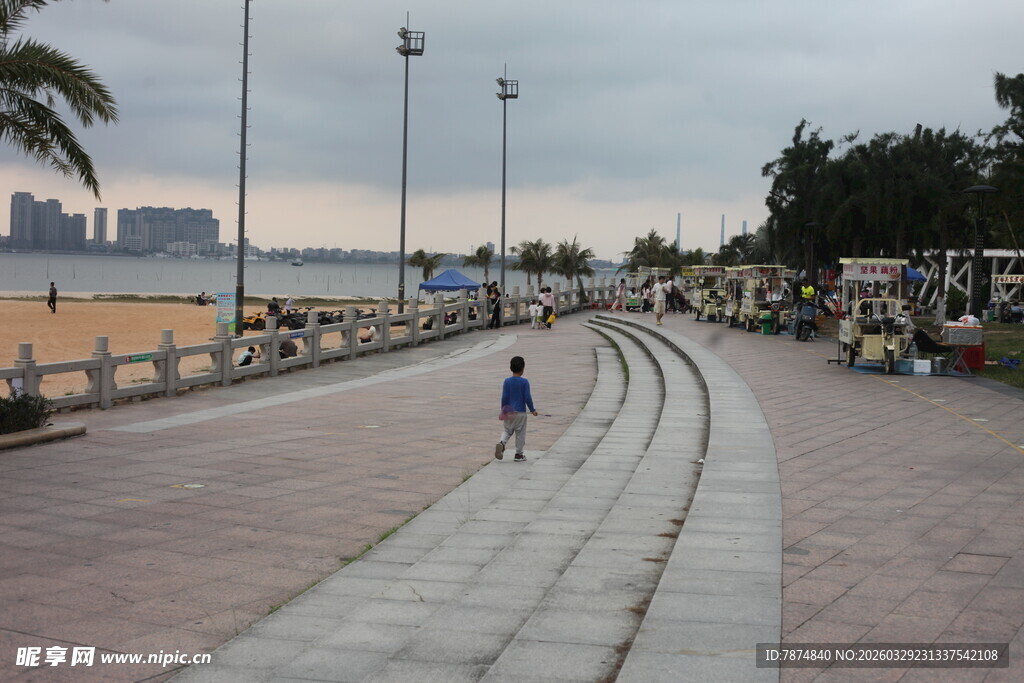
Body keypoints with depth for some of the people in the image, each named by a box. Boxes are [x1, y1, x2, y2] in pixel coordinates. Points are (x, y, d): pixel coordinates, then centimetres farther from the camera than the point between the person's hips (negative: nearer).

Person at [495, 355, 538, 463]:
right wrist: (532, 410, 1)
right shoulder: (525, 382, -10)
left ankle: (501, 442, -12)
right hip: (521, 412, -2)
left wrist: (503, 411, 9)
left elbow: (504, 397, -1)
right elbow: (527, 397, -11)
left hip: (508, 412, 2)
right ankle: (519, 454, 13)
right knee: (520, 433, 9)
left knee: (507, 431, 16)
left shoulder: (507, 381, -3)